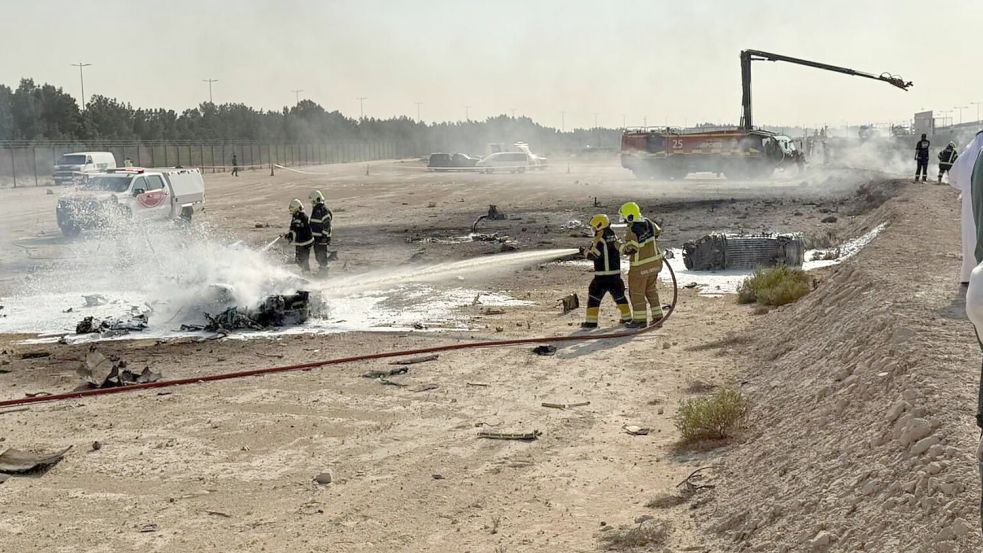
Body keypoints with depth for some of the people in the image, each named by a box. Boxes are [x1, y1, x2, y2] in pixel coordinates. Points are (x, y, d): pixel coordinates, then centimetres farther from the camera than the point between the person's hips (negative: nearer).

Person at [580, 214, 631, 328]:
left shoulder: (599, 240, -15)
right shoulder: (614, 237, 6)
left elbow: (593, 255, -15)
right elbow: (620, 249, 15)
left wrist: (587, 252, 3)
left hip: (602, 275, -7)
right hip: (616, 273, 7)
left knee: (594, 297, 1)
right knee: (619, 295, 21)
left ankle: (591, 321, -4)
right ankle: (627, 317, 28)